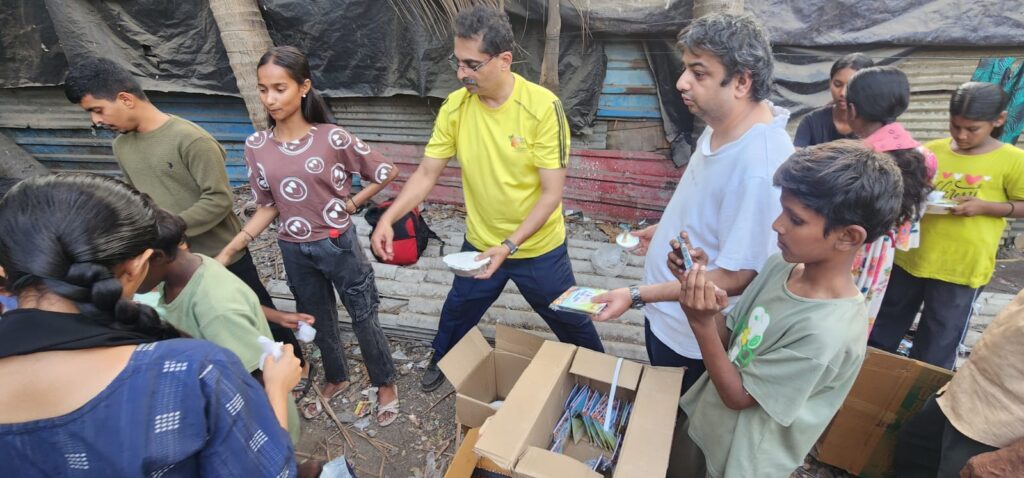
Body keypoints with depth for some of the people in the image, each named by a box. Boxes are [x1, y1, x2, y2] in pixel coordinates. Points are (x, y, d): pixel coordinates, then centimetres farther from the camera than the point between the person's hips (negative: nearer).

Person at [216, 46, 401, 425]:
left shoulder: (332, 138, -15)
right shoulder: (256, 146, -4)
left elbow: (387, 172, -6)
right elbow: (268, 207, 2)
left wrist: (351, 203, -8)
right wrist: (229, 251, -5)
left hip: (338, 244, -4)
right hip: (294, 251, 4)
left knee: (363, 318, 11)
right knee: (319, 321, 22)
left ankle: (386, 384, 34)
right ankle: (336, 379, 47)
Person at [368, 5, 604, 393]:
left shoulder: (542, 106, -22)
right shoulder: (454, 107, -11)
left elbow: (552, 193, -21)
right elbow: (426, 174, -5)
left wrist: (509, 246, -27)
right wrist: (388, 218, -20)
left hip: (539, 247, -3)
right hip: (479, 243, 3)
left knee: (569, 320, 18)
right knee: (456, 313, 24)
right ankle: (442, 361, 56)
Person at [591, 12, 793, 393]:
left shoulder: (761, 166, -33)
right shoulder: (721, 126, -5)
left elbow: (737, 276, -28)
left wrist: (636, 295, -28)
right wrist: (664, 230, 19)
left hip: (692, 335, -8)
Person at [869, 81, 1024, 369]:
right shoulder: (930, 151, 1)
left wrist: (984, 206, -17)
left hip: (962, 268, -3)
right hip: (909, 256, 3)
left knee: (936, 351, 9)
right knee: (882, 330, 18)